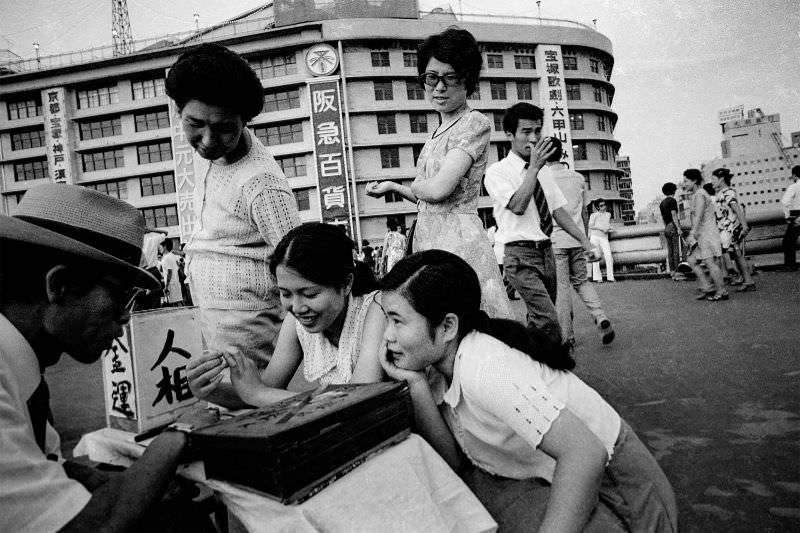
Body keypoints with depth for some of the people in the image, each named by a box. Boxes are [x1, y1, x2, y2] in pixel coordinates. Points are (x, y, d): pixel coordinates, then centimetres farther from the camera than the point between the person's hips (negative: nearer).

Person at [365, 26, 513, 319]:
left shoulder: (475, 122, -8)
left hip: (458, 240, -8)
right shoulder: (439, 132, 19)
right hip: (428, 240, 9)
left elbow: (438, 189, -17)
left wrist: (404, 185, 2)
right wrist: (393, 187, 22)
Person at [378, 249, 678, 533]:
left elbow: (586, 454, -34)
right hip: (547, 481, 7)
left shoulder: (482, 368, -29)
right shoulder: (444, 360, -4)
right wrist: (417, 385, -19)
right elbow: (452, 461, -9)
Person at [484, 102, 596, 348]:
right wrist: (534, 167, -20)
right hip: (520, 254, -7)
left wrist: (585, 241, 3)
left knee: (537, 320, 11)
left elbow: (558, 210, 14)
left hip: (546, 251, 7)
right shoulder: (497, 171, -6)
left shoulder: (544, 173, 16)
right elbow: (518, 206, -21)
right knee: (548, 320, -19)